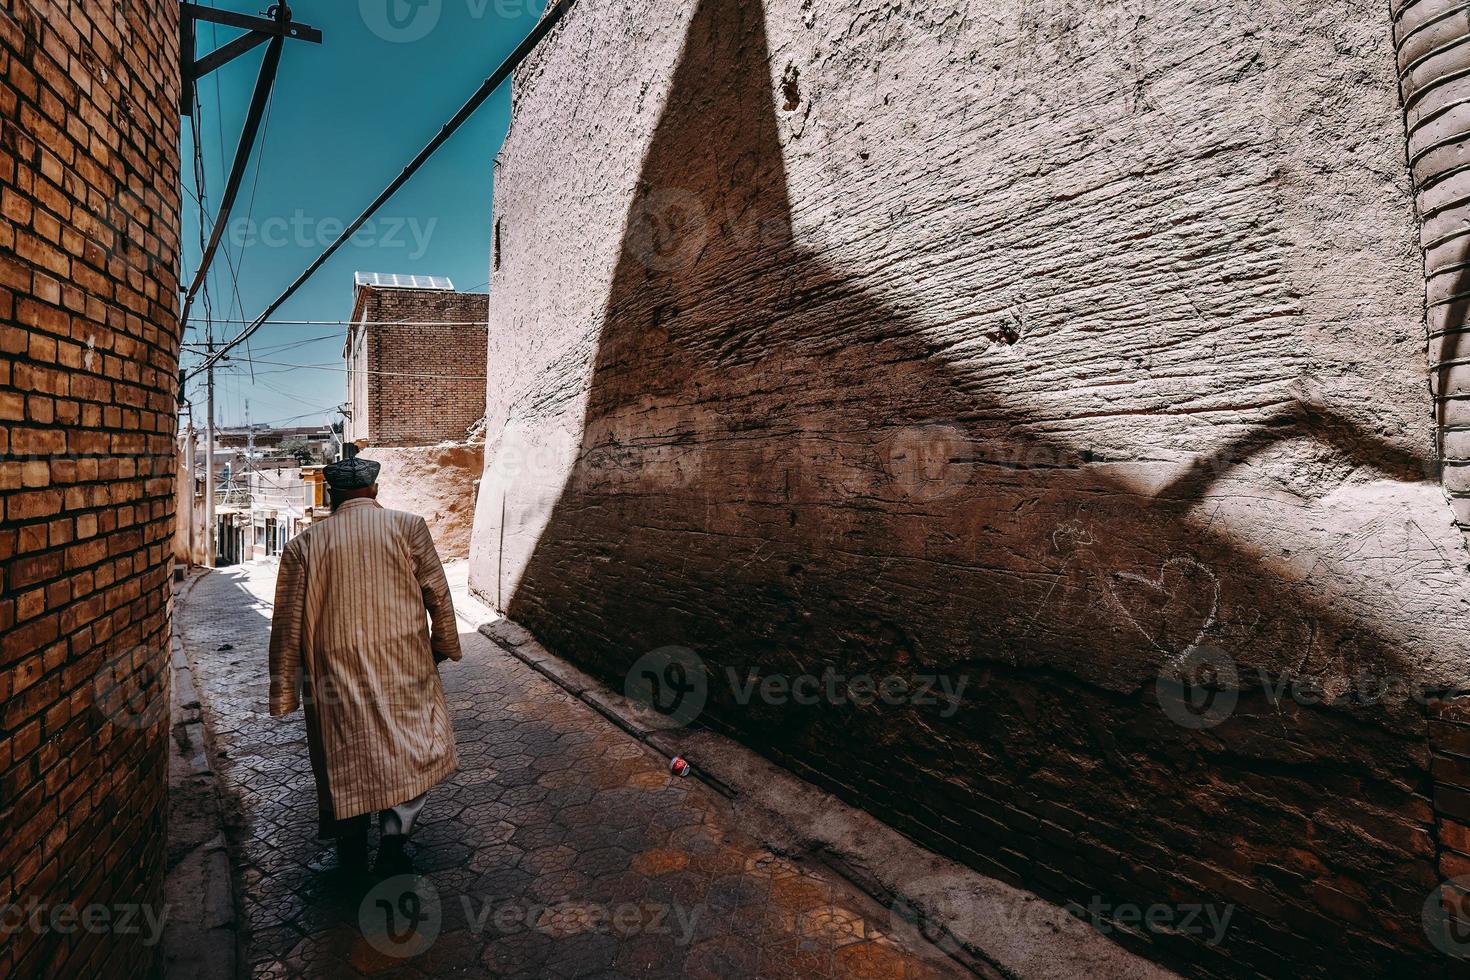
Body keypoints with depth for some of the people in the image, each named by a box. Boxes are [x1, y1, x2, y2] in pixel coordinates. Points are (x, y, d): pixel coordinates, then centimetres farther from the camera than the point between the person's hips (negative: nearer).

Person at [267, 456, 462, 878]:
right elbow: (438, 594, -4)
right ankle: (393, 840, 7)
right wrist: (444, 644, 12)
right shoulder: (407, 526, -6)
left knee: (347, 757, 17)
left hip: (335, 672, 2)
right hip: (403, 666, -2)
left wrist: (284, 693, 9)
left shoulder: (305, 544, -1)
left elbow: (287, 622, 1)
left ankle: (352, 858, 30)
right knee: (414, 751, 15)